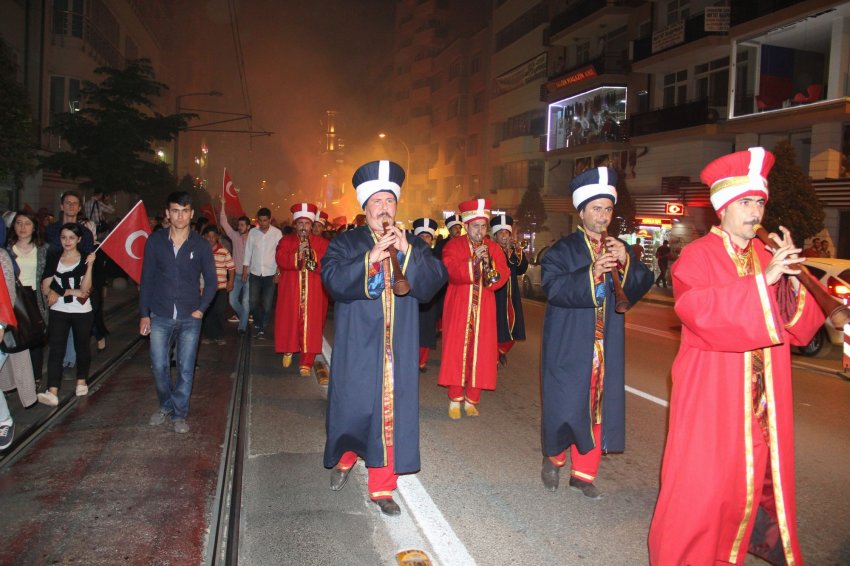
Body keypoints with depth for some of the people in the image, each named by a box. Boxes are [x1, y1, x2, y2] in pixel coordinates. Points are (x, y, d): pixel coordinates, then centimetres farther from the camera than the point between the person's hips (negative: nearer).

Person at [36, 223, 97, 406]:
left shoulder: (86, 259, -2)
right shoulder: (53, 259, 5)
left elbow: (85, 289, -12)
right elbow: (45, 288, -2)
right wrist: (73, 292, -10)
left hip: (82, 312, -1)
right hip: (59, 312, 1)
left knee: (81, 347, 12)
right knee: (56, 350, -9)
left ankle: (82, 381, 31)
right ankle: (52, 392, -16)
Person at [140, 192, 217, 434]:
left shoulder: (201, 245, -3)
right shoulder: (155, 241, 0)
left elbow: (211, 282, 4)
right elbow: (147, 279, 4)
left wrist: (201, 309, -7)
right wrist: (144, 313, 2)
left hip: (190, 318, -1)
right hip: (160, 316, 1)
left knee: (186, 369, 4)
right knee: (159, 366, 6)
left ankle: (179, 414, 19)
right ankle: (166, 405, 29)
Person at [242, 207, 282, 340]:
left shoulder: (277, 233, -5)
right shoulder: (252, 232, 2)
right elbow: (248, 252, 7)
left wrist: (278, 273, -6)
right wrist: (245, 271, 5)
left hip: (270, 274, -2)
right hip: (254, 273, 2)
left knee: (267, 304, 0)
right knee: (253, 303, 5)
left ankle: (262, 329, 12)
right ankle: (259, 324, 28)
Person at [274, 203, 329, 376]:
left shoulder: (321, 243, 6)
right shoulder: (286, 241, 7)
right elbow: (280, 260, -9)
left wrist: (313, 255, -22)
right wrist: (297, 253, -22)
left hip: (314, 294, -1)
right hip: (290, 292, 1)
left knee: (310, 326, -4)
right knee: (290, 323, 6)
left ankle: (306, 362, 1)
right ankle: (288, 350, 32)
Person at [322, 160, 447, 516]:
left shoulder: (414, 246, 9)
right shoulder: (345, 244, 2)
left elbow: (433, 282, -5)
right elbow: (333, 281, -15)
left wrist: (407, 252, -18)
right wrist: (370, 258, -24)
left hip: (398, 348, 2)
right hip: (356, 346, -1)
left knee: (392, 412, 3)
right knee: (353, 406, 7)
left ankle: (382, 487, 15)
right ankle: (345, 457, 38)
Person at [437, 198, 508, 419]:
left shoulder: (493, 248, 8)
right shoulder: (454, 245, 0)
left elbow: (502, 276, -2)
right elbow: (451, 271, -16)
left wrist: (489, 266, -21)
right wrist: (474, 259, -24)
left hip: (484, 309, 3)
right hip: (458, 308, -2)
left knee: (480, 351, 2)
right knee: (457, 350, -3)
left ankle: (471, 400, 12)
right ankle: (455, 400, 6)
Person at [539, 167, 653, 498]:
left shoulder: (620, 249, 10)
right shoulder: (563, 250, -4)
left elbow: (641, 286, 0)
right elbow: (553, 287, -19)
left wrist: (626, 263, -17)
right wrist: (591, 273, -29)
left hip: (607, 346, 4)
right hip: (569, 345, -4)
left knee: (598, 409, 7)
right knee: (565, 405, 1)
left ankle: (584, 473, 22)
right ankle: (554, 458, 28)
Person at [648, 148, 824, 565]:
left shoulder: (770, 257, 9)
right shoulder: (698, 256, -6)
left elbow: (801, 330, 5)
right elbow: (698, 310, -24)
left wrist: (791, 278, -10)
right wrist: (762, 281, -26)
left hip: (762, 400, 5)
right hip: (711, 396, -5)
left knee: (761, 476, 11)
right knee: (702, 485, 0)